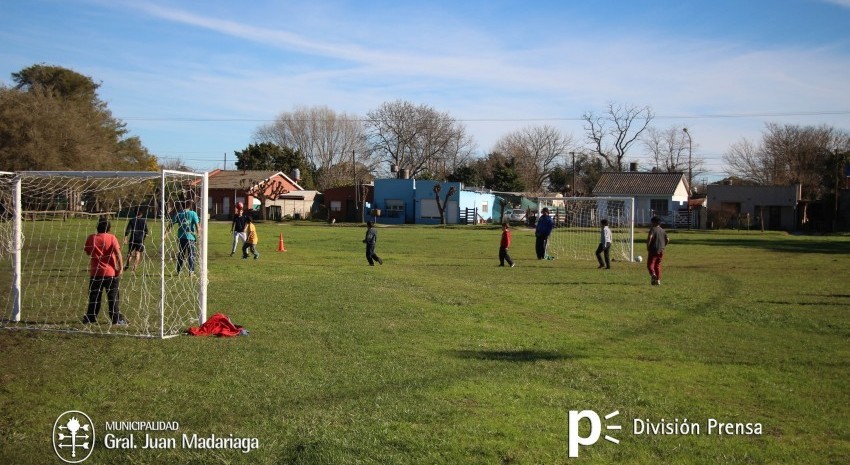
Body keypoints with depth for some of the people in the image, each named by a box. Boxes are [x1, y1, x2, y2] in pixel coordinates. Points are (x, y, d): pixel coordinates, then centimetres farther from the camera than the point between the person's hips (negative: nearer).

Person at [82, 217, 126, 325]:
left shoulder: (91, 238, 0)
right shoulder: (112, 238, -6)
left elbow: (87, 252, 12)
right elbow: (117, 252, -15)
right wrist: (120, 267, -13)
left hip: (95, 272, 2)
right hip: (111, 272, -2)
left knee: (94, 296, 12)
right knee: (113, 296, 5)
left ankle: (90, 317, 17)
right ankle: (116, 318, 5)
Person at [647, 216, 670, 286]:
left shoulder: (653, 229, -7)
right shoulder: (663, 230, 13)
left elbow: (649, 237, -22)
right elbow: (667, 239, 16)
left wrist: (647, 246, -12)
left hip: (653, 250, -6)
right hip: (661, 251, 6)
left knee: (650, 264, -1)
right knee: (658, 265, 13)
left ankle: (653, 274, -28)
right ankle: (658, 280, 9)